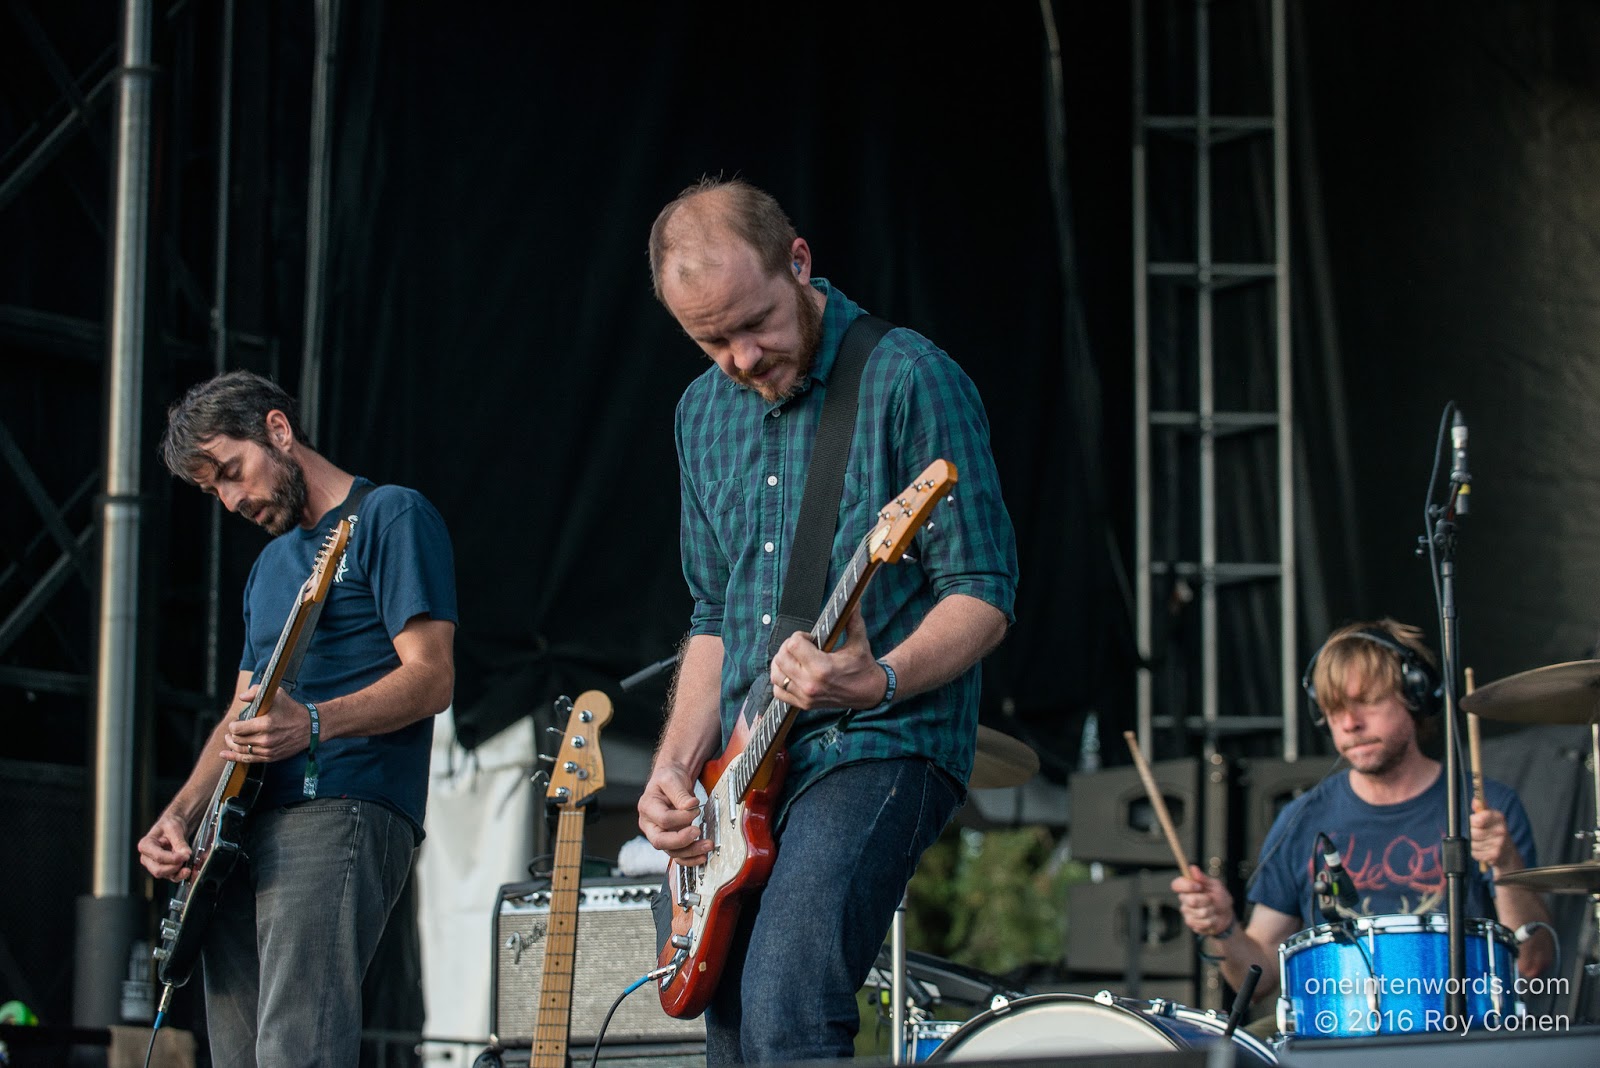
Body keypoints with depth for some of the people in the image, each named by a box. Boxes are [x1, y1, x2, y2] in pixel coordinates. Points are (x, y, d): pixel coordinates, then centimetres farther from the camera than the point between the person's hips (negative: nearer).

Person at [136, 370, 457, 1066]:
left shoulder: (391, 517, 1)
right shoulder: (270, 563, 27)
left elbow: (431, 679, -9)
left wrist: (313, 724, -24)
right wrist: (181, 815, 9)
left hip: (340, 814, -9)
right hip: (244, 830, 9)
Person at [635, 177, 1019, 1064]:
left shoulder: (908, 381, -9)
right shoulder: (705, 412, 12)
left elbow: (983, 598, -10)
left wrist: (877, 681, -29)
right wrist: (675, 767, 6)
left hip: (881, 748, -8)